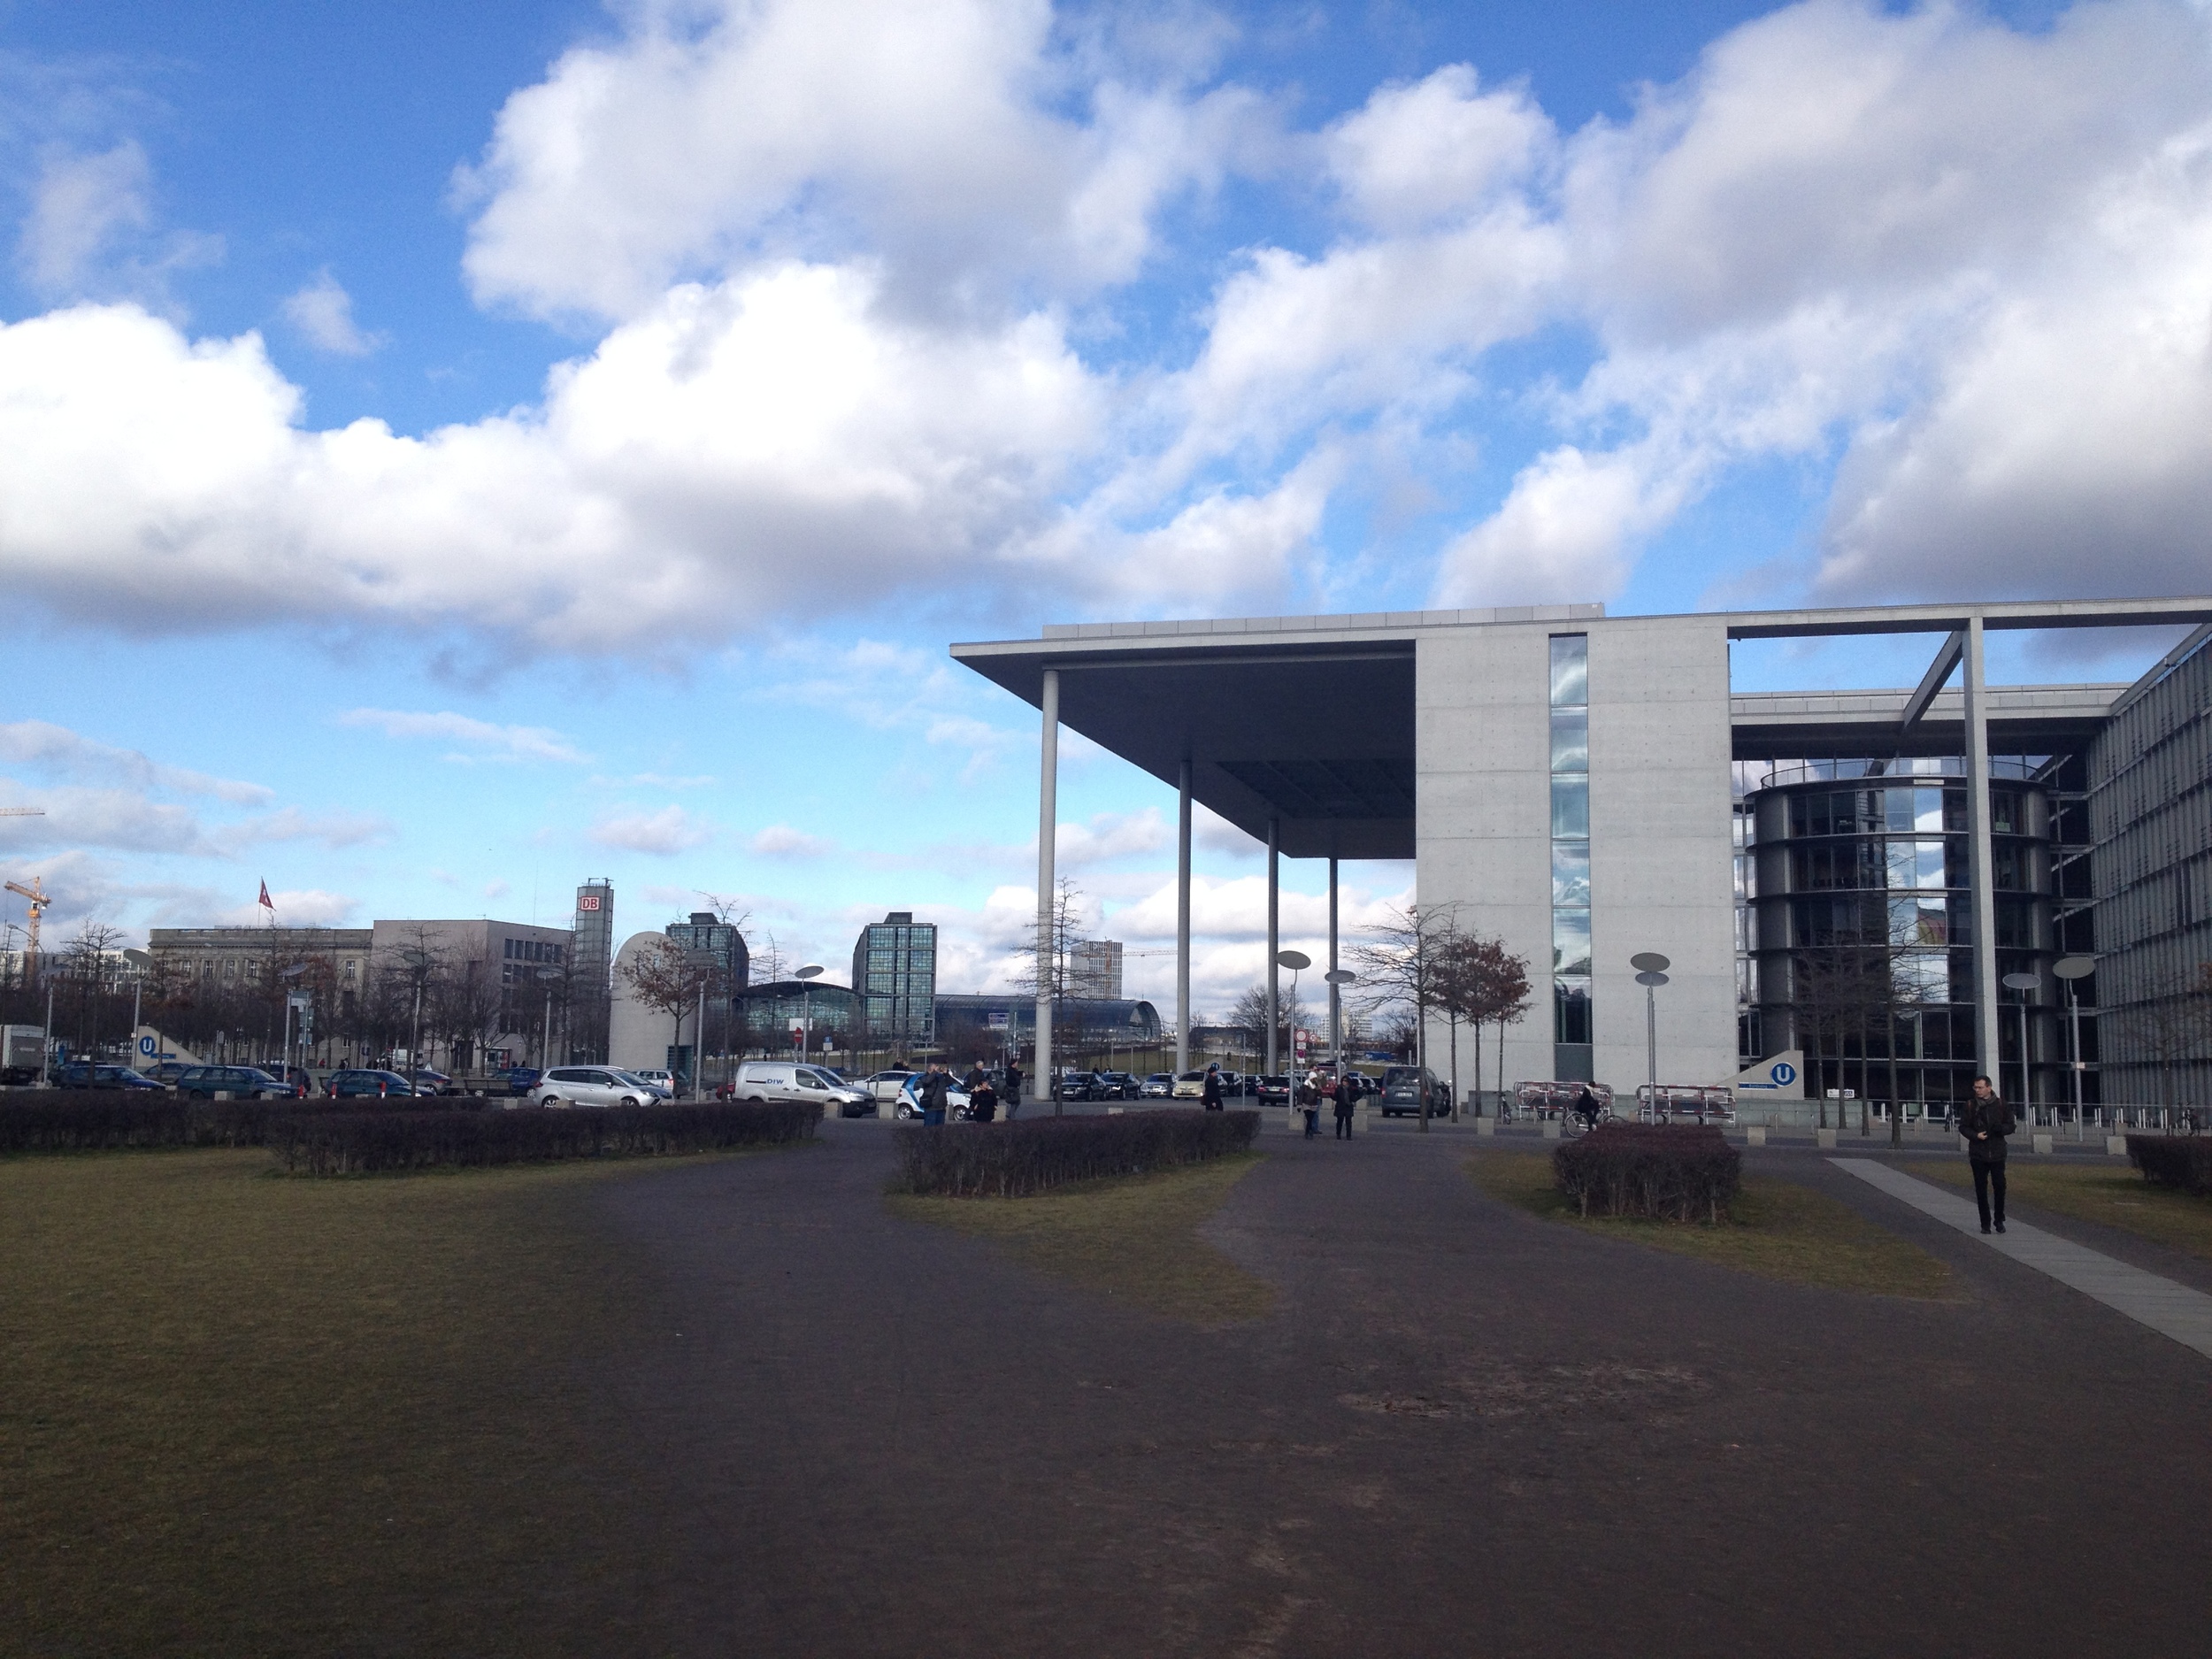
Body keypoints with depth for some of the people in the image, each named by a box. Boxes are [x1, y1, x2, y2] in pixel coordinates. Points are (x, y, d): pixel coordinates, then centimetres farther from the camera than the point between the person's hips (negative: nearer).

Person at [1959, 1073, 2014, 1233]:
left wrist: (2000, 1128, -17)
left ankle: (1999, 1220, 17)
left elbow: (2010, 1126, 6)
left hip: (1997, 1153, 0)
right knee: (1981, 1189, 2)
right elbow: (1963, 1127, 5)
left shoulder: (2001, 1105, 2)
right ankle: (1985, 1223, 10)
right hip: (1978, 1154, 0)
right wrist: (1975, 1135, -15)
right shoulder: (1969, 1106, 1)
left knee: (2000, 1186, -1)